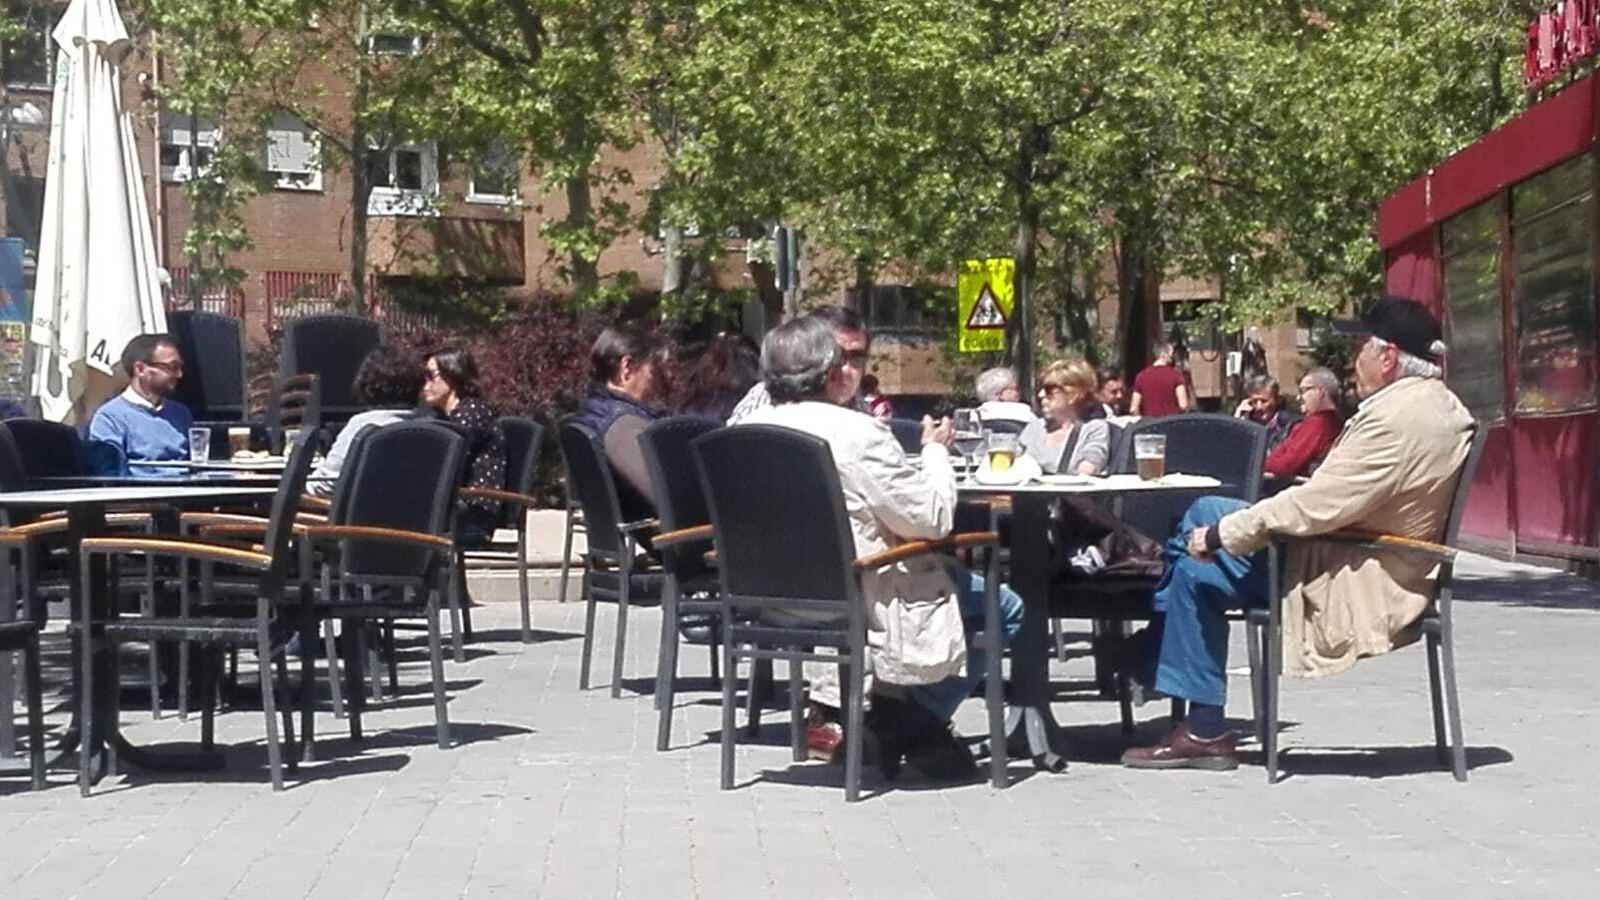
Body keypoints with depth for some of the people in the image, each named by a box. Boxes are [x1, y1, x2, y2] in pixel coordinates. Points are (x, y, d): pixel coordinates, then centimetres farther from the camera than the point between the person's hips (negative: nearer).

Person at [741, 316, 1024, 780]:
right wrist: (936, 450, 1)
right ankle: (908, 723, 5)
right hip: (862, 600, -8)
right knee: (1004, 609, 8)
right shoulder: (855, 433, -22)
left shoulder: (751, 430, 1)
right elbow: (931, 518, -16)